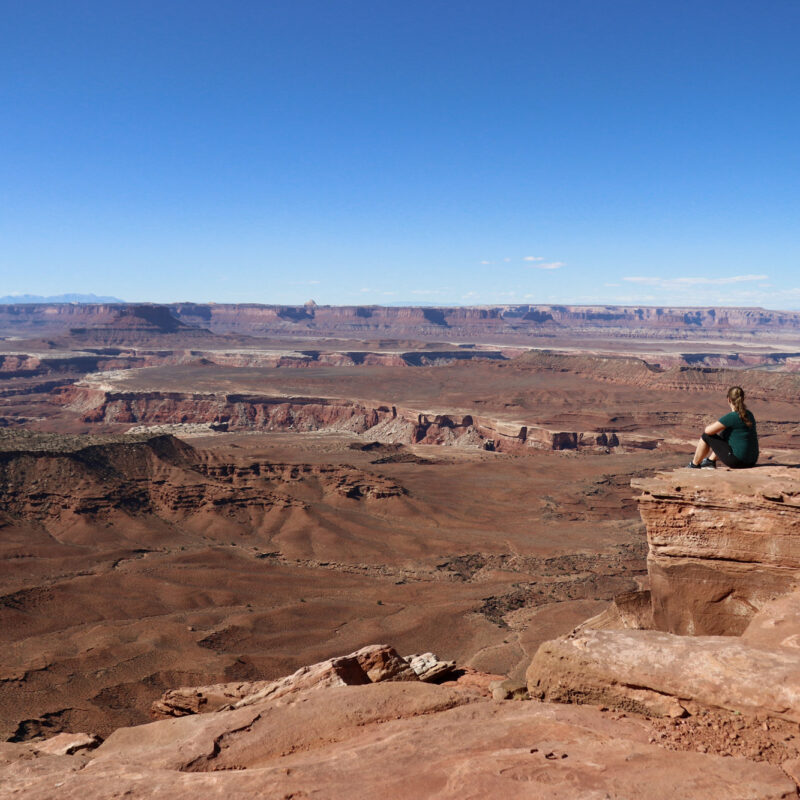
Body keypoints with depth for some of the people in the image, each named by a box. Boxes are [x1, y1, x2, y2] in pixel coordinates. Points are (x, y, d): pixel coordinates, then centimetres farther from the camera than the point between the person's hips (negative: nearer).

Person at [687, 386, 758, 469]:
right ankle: (710, 461, 39)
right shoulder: (749, 415, 8)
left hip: (737, 461, -8)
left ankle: (695, 464, 22)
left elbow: (708, 430, -15)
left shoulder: (731, 417, -17)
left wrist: (712, 425, 8)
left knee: (706, 435, 5)